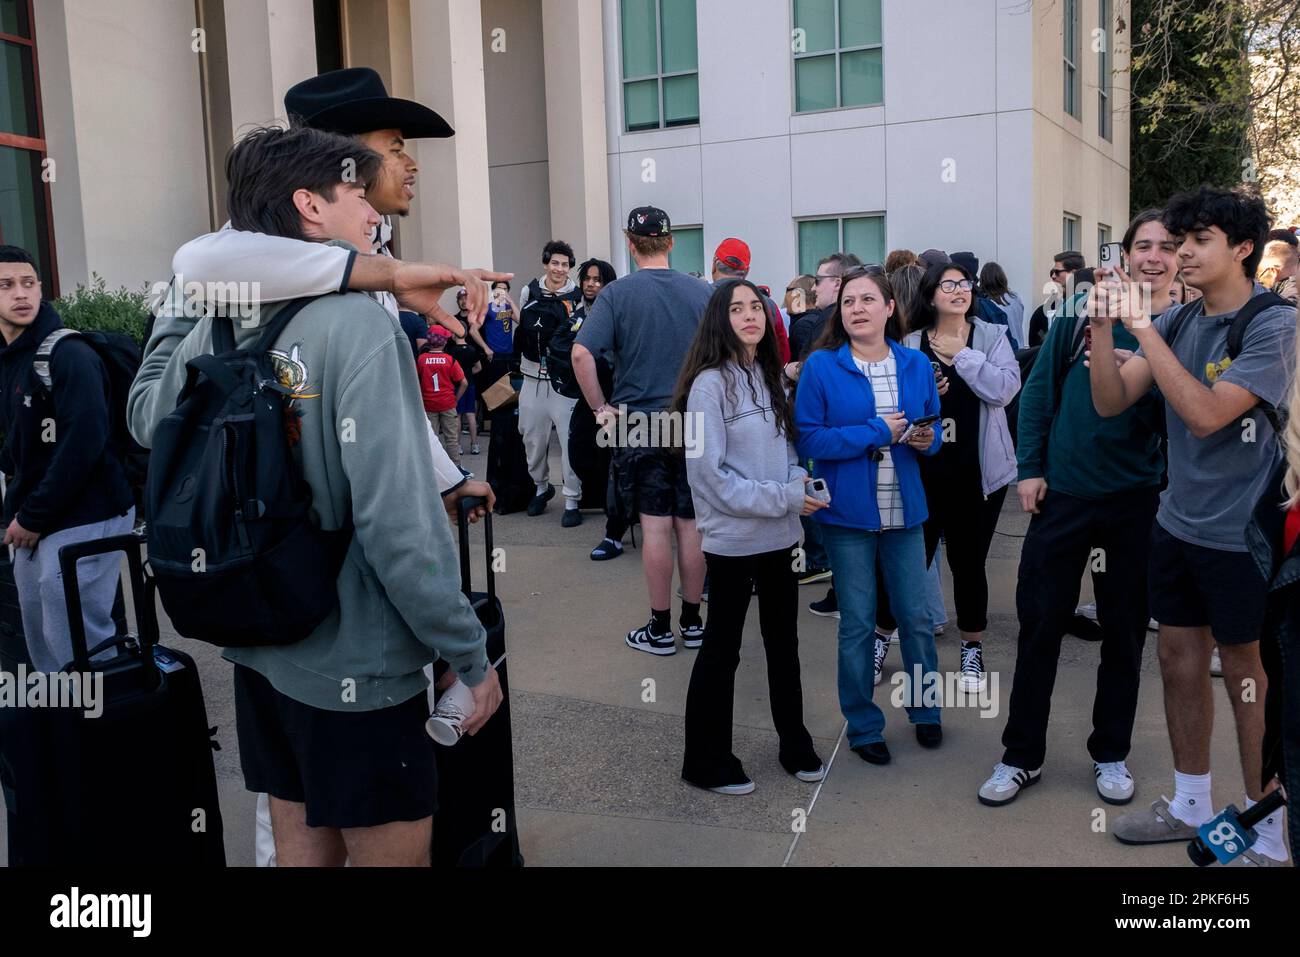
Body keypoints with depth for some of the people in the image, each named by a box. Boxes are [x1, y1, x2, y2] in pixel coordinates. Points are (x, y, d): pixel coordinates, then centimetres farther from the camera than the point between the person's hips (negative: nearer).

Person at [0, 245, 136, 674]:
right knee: (42, 640, 15)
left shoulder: (68, 353, -13)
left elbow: (85, 441, -21)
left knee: (76, 642, -5)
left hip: (82, 519, -8)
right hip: (35, 523, 8)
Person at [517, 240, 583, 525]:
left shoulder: (578, 297, -5)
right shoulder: (529, 292, 6)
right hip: (533, 378, 4)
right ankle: (541, 487, 36)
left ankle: (572, 501, 3)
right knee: (533, 439, 13)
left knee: (570, 441, -6)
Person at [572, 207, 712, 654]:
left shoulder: (617, 293, -7)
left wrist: (601, 407, -8)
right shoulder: (702, 292, 0)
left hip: (639, 424, -2)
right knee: (691, 523, 9)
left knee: (655, 527, 3)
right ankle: (692, 621, 19)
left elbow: (581, 354, -18)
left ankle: (660, 629, 12)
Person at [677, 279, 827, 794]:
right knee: (721, 647, 5)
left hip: (780, 534, 7)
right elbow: (711, 472, -18)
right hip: (732, 536, -7)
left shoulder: (770, 379, 10)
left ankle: (794, 744, 33)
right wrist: (782, 499, -18)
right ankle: (706, 760, 19)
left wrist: (798, 483, -6)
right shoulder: (710, 383, -13)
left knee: (783, 641, 17)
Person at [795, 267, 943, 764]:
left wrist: (926, 440, -11)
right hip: (848, 512, -3)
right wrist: (877, 432, -18)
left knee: (915, 617, 11)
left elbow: (933, 431, 12)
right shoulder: (821, 366, -7)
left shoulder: (915, 364, 4)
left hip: (905, 510, 3)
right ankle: (863, 726, 23)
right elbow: (807, 439, -14)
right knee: (857, 623, 7)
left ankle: (925, 709, 33)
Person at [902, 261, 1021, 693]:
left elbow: (1005, 388, -14)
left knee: (968, 562, 10)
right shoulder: (911, 343, 2)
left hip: (978, 471, 0)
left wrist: (962, 354, -13)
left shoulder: (992, 336, 1)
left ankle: (972, 651, 27)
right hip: (923, 469, 0)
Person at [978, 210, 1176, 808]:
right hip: (1062, 493, 0)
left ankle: (1111, 754, 30)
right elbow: (1040, 388, 3)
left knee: (1124, 633, 12)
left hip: (1136, 501, 1)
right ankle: (1022, 755, 19)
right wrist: (1029, 467, -3)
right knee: (1040, 625, 5)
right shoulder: (1084, 311, 0)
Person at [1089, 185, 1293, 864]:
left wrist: (1143, 328, -26)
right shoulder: (1178, 322, 2)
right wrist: (1102, 326, -16)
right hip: (1177, 523, 6)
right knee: (1180, 660, 14)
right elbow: (1111, 401, -3)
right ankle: (1190, 805, 32)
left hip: (1242, 533, -6)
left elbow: (1206, 414, -26)